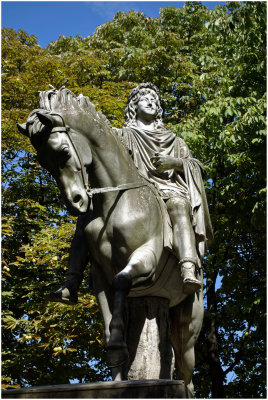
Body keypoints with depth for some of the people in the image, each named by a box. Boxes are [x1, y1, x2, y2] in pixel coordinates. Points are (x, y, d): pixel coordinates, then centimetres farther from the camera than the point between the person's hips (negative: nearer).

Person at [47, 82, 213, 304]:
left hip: (168, 192, -1)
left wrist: (175, 163, -2)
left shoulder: (174, 141, 31)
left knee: (178, 204, -37)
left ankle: (189, 270, -57)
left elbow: (197, 166, 19)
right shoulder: (122, 135, 27)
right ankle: (71, 285, -28)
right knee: (88, 215, -23)